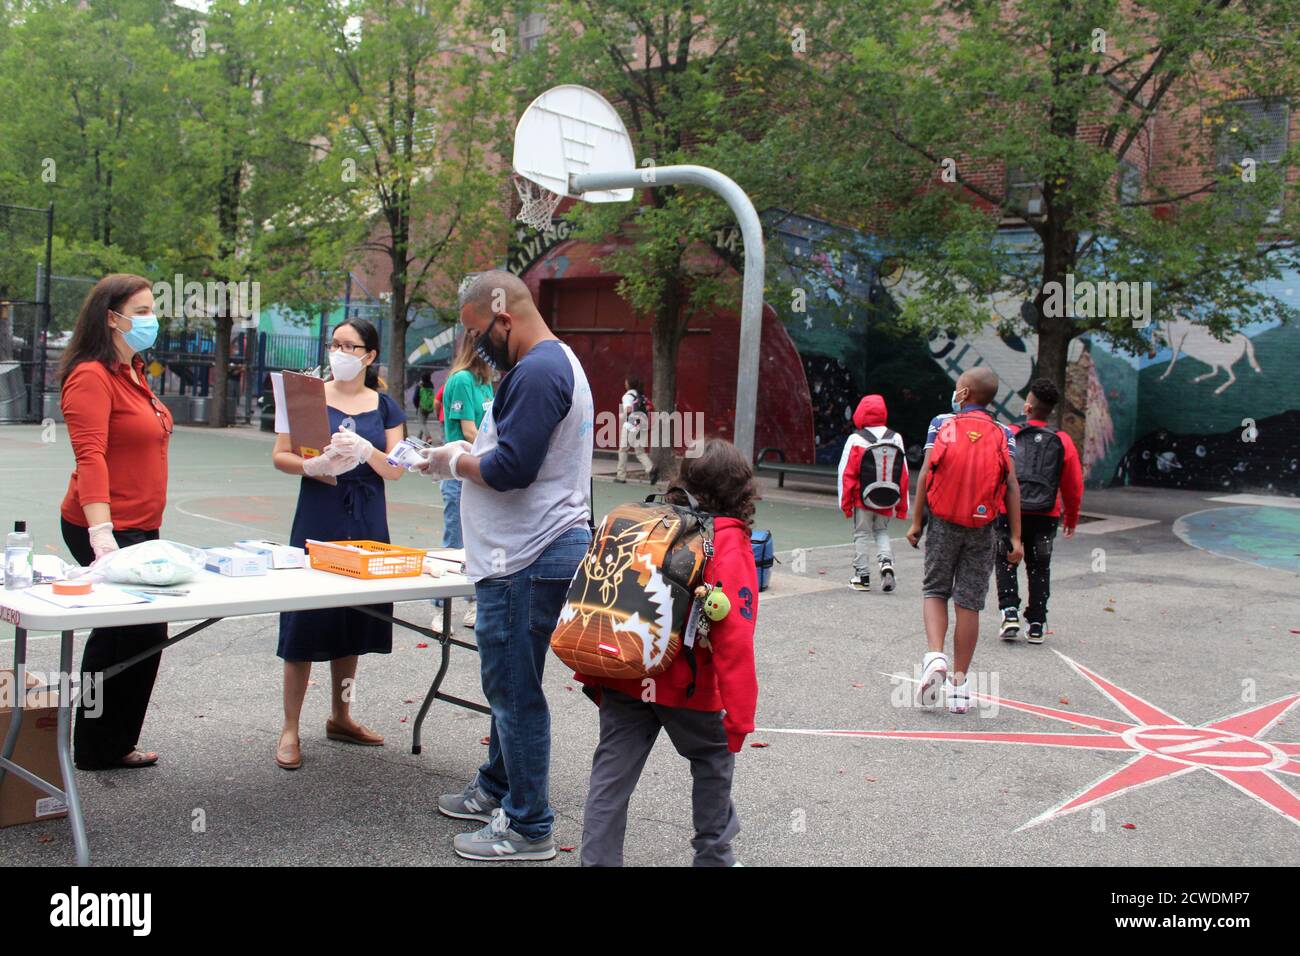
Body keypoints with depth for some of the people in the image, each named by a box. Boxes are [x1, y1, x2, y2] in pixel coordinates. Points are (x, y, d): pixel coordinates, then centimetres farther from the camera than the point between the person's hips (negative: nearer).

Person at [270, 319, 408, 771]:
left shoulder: (385, 407, 7)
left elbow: (396, 470, 1)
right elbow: (280, 455, -2)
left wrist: (365, 450, -18)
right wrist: (314, 465, -21)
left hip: (367, 523, 3)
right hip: (317, 520, -3)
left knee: (353, 620, 11)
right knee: (306, 620, -4)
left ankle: (340, 717, 26)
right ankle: (290, 729, 5)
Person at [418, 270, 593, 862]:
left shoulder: (537, 372, -18)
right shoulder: (556, 362, 17)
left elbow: (510, 469, -24)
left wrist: (455, 461, -6)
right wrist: (469, 453, 10)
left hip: (529, 561, -11)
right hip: (531, 552, 11)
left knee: (514, 690, -2)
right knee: (509, 684, 21)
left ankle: (529, 828, 9)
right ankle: (497, 790, 35)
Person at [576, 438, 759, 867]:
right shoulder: (731, 547, -10)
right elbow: (735, 639, -16)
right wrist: (739, 716, -12)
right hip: (686, 686, -3)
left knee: (612, 771, 8)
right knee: (713, 761, 19)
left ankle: (597, 859, 8)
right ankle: (713, 855, 30)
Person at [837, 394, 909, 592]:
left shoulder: (856, 440, -11)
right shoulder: (896, 438, -1)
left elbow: (846, 473, -9)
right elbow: (903, 474, 3)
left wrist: (845, 502, -1)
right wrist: (902, 505, 10)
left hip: (863, 500, -3)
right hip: (887, 502, 3)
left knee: (862, 535, 9)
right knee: (882, 532, 19)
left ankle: (862, 576, 10)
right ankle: (886, 563, -3)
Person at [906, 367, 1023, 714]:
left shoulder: (941, 424, 1)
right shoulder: (1003, 434, 4)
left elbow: (925, 474, -5)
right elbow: (1011, 487, -2)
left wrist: (916, 522, -1)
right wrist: (1015, 537, 0)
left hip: (943, 524, -1)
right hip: (982, 529, 1)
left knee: (934, 591, 12)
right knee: (969, 602, 5)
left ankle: (934, 656, -11)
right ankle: (959, 682, 9)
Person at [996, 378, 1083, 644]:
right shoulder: (1063, 442, 6)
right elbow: (1074, 486, 10)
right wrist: (1071, 519, 23)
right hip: (1045, 515, 2)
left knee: (1006, 562, 12)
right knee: (1039, 569, 13)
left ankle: (1010, 612, -4)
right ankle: (1036, 625, 14)